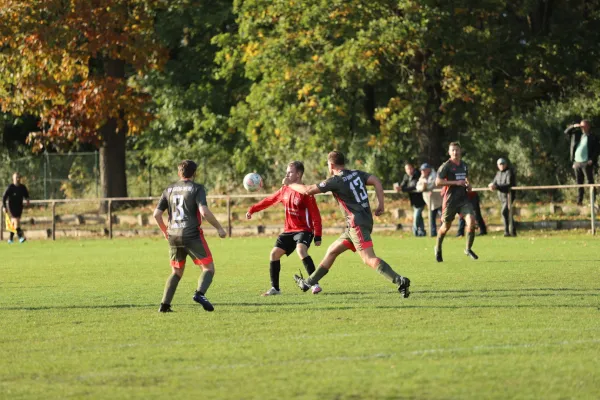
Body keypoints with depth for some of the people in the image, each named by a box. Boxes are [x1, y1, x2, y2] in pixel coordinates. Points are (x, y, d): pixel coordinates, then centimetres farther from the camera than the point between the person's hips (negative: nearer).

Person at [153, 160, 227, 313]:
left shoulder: (169, 190, 12)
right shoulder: (197, 188, -3)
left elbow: (157, 214, 9)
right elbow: (204, 212, -16)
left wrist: (165, 231, 25)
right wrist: (219, 227, -5)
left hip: (174, 236, 5)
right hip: (192, 235, -5)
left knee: (176, 272, 18)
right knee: (208, 268, 0)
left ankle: (165, 304, 6)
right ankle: (200, 293, -26)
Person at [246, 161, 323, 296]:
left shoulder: (305, 193, -14)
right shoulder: (284, 190, 6)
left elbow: (315, 215, -14)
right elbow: (269, 201, 19)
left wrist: (318, 236, -18)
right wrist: (252, 209, 17)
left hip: (304, 230, -7)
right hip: (288, 231, 7)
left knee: (301, 250, -32)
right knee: (274, 253, 2)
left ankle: (315, 284, -28)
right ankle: (275, 288, 14)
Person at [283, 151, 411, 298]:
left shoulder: (336, 181, -8)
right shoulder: (357, 174, 12)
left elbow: (307, 190, -4)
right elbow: (376, 181, -1)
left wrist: (290, 184, 12)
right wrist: (380, 205, -1)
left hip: (357, 224, -9)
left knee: (369, 259, -18)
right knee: (332, 251, 19)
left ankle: (400, 281, -31)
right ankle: (308, 282, 29)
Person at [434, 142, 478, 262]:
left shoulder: (464, 165, 12)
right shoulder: (446, 166, -8)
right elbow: (438, 182, -15)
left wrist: (468, 185, 8)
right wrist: (456, 182, -19)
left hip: (463, 198, 4)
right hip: (450, 200, -4)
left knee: (471, 220, -15)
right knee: (446, 226, 7)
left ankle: (468, 249, 0)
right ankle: (438, 248, 33)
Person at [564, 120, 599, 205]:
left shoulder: (593, 138, 1)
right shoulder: (577, 135, 15)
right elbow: (566, 132, 18)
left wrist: (592, 160, -16)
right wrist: (573, 126, 1)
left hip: (586, 163, -5)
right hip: (577, 162, 5)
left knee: (590, 182, -6)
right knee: (579, 183, 6)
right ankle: (579, 201, 8)